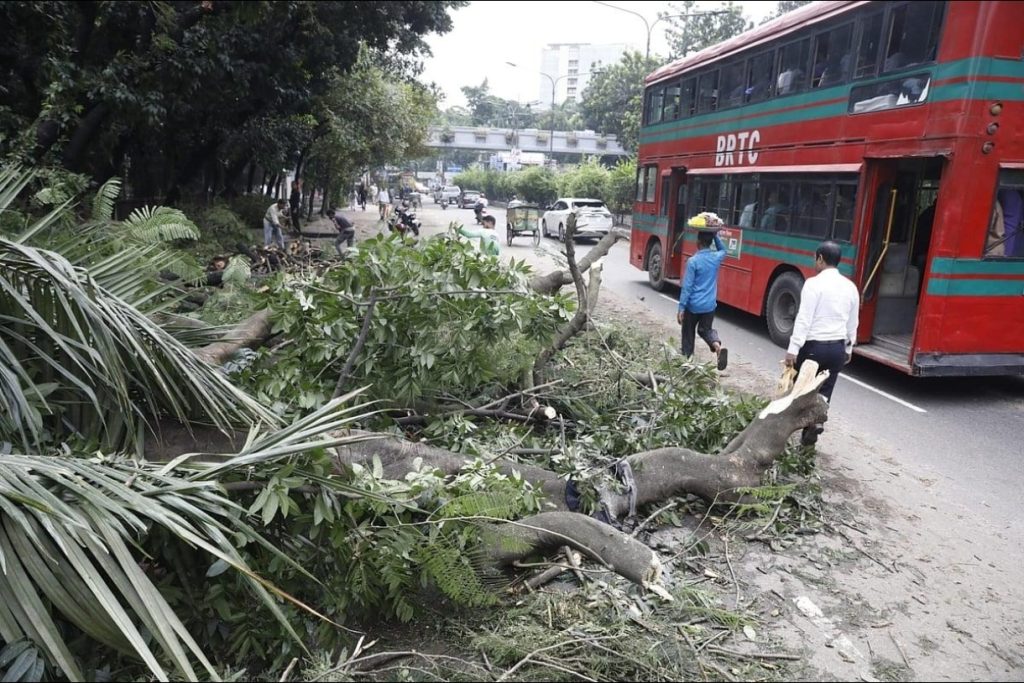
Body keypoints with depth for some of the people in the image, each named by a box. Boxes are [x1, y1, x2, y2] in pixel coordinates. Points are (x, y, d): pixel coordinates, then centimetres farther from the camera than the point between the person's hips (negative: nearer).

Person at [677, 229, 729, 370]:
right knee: (705, 329, 20)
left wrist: (681, 308, -11)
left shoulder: (693, 261, -14)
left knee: (688, 333, 14)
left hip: (693, 305, -4)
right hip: (710, 305, 4)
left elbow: (687, 286, -15)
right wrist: (716, 235, 16)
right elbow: (722, 250, 28)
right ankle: (718, 346, -9)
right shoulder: (717, 258, 0)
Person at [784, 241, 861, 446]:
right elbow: (852, 323, 14)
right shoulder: (850, 287, 8)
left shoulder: (814, 283, -12)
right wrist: (849, 348, 26)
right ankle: (814, 423, 5)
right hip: (837, 348, 6)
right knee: (824, 392, 11)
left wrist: (793, 349, -16)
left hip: (813, 346, -5)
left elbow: (804, 319, -17)